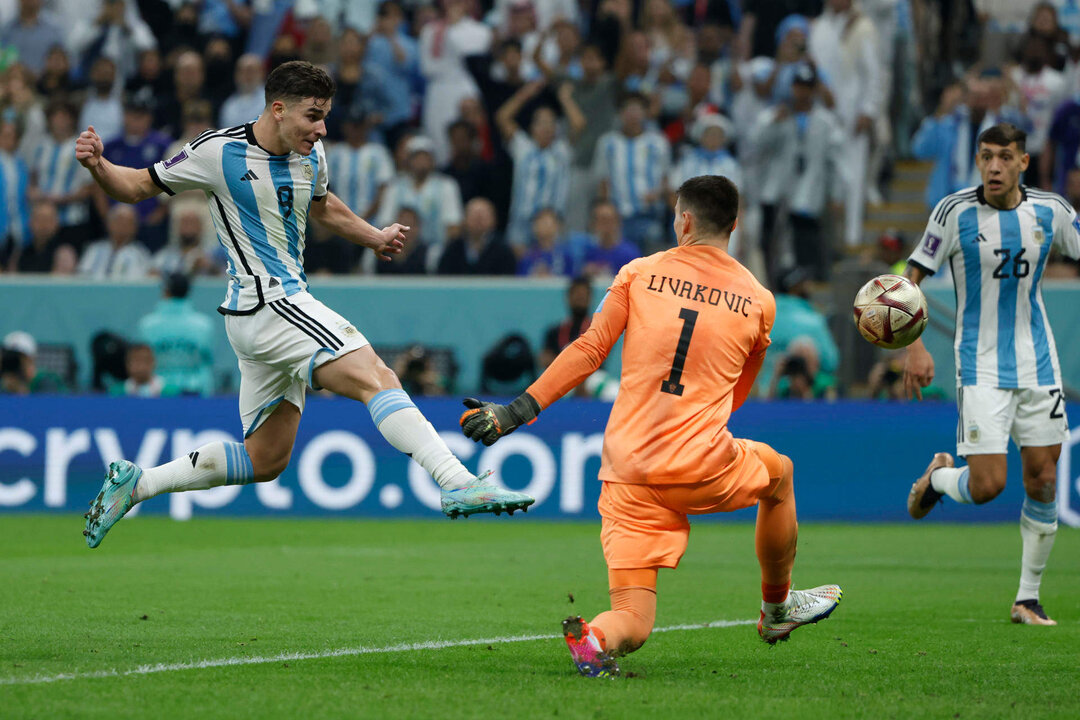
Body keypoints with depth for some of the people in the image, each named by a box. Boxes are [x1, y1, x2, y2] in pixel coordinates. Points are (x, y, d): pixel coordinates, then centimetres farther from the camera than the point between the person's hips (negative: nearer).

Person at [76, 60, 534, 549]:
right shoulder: (218, 152, -10)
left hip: (284, 306, 9)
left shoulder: (310, 156, 10)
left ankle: (136, 482, 21)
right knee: (375, 377, -22)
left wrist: (375, 237, 26)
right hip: (266, 302, -9)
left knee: (265, 460, 14)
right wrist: (98, 166, -19)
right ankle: (458, 484, -33)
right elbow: (136, 187, -1)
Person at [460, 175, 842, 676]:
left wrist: (516, 411, 6)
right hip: (702, 466, 0)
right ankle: (777, 608, 43)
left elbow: (588, 352, 2)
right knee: (778, 471, 34)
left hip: (627, 474, 1)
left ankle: (593, 637, -34)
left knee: (632, 623, 2)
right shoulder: (758, 301, 9)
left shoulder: (640, 273, 6)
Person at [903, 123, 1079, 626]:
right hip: (981, 368, -3)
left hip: (1037, 364, 3)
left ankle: (1028, 598, 15)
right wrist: (915, 347, -12)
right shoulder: (955, 212, -9)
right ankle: (938, 477, 23)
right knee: (987, 485, -12)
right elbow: (912, 277, -3)